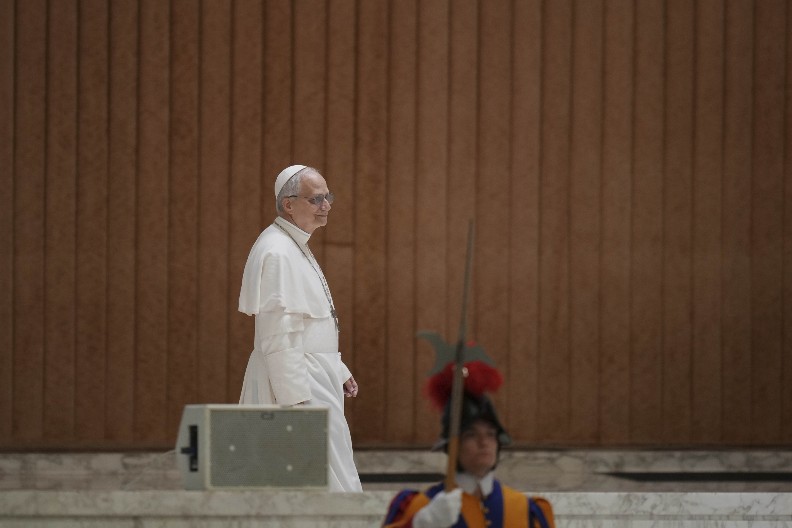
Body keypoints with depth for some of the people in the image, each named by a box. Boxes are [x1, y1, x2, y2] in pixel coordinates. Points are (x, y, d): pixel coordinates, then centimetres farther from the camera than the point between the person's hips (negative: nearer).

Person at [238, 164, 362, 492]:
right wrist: (296, 400, -24)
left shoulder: (296, 248, 16)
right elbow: (279, 335, -22)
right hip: (294, 384, -10)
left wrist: (338, 372, 21)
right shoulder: (277, 253, -17)